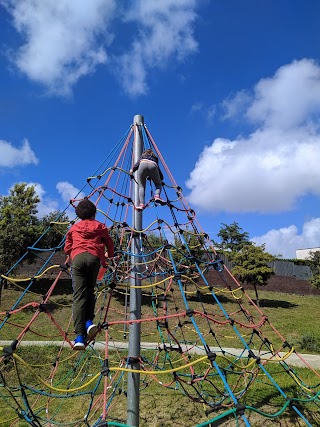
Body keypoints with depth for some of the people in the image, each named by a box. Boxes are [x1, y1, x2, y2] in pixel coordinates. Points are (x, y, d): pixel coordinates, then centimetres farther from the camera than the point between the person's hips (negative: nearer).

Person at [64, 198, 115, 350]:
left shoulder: (74, 228, 24)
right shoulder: (100, 226, 21)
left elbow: (67, 248, 22)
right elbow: (110, 244, 22)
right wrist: (109, 255, 42)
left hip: (78, 258, 0)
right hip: (94, 258, 0)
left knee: (79, 296, -4)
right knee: (90, 292, 14)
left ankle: (80, 336, -10)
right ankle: (89, 321, -7)